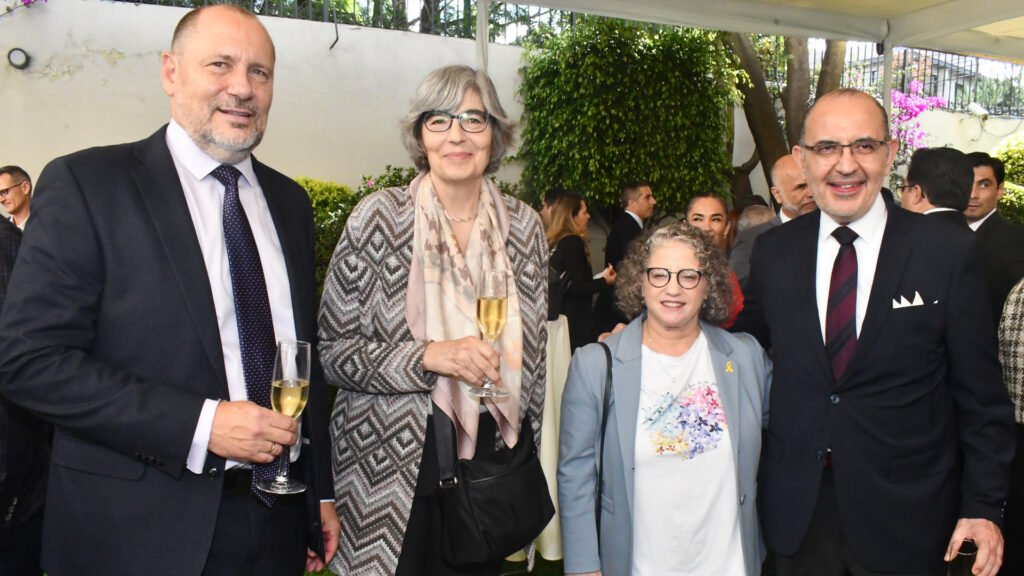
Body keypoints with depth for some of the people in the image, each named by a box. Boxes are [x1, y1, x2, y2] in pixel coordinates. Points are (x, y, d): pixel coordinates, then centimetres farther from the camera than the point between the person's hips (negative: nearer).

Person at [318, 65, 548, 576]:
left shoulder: (523, 225, 1)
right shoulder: (378, 217, -8)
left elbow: (532, 348, 10)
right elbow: (331, 350, -8)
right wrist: (428, 358, -21)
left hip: (490, 456, 3)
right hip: (387, 463, -3)